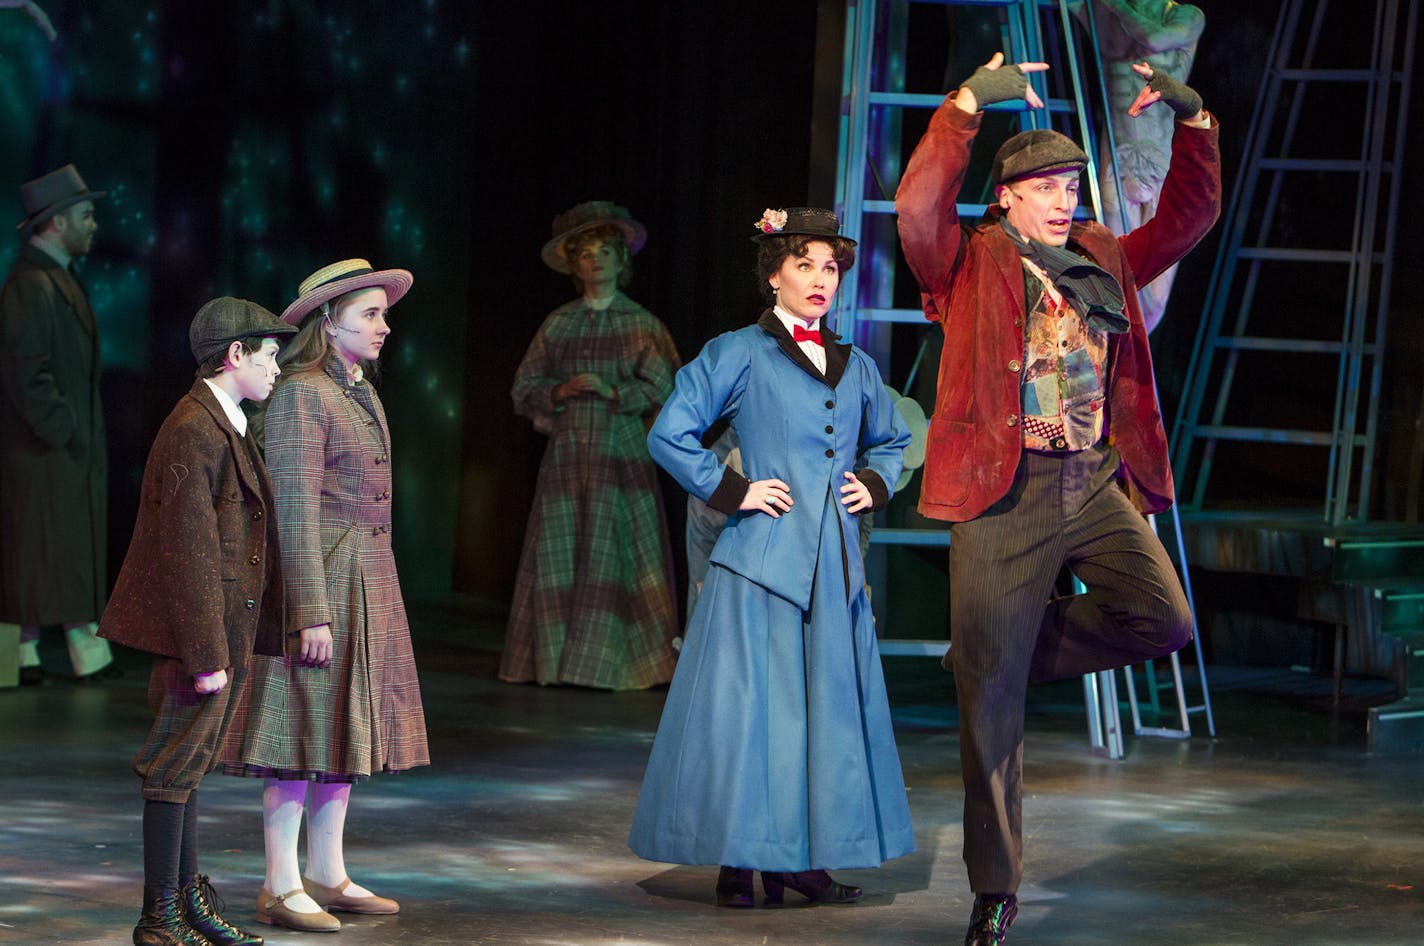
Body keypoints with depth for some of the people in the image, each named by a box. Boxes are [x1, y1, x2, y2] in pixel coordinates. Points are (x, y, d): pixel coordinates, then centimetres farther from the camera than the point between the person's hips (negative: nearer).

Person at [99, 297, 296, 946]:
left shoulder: (225, 428, 15)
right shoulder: (194, 433, -18)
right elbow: (189, 551, -21)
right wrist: (207, 655, -22)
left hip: (223, 631, 10)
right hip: (195, 629, -10)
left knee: (187, 767, 16)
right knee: (176, 769, -3)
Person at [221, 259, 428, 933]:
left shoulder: (362, 393, 15)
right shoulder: (301, 395, -13)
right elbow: (296, 512, -17)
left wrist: (373, 589, 20)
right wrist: (311, 615, -21)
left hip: (366, 582, 9)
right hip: (319, 578, -9)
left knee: (344, 728, 12)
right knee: (306, 732, -5)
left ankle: (327, 876, 19)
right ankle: (280, 890, 0)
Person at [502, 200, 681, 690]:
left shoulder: (642, 324, 6)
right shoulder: (557, 324, 12)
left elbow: (663, 388, -2)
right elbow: (524, 388, 11)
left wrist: (612, 392, -14)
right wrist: (561, 391, -7)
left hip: (621, 452, -2)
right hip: (568, 451, 2)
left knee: (613, 552, -9)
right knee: (558, 552, -3)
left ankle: (606, 661, -7)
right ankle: (554, 657, 2)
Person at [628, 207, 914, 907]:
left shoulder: (856, 368, 15)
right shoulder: (739, 355, 0)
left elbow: (891, 442, 32)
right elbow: (669, 435, -4)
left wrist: (874, 485, 13)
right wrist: (730, 491, -8)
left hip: (834, 565, 5)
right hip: (762, 555, -5)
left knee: (829, 707, 5)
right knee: (749, 706, -5)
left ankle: (805, 860, 14)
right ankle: (739, 863, 3)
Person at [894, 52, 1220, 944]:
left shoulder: (1103, 261, 16)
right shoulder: (970, 262, 0)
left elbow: (1189, 216, 20)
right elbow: (919, 203, -18)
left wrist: (1194, 119, 6)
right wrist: (968, 102, -23)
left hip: (1096, 484, 5)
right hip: (1005, 492, -5)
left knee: (1162, 618, -15)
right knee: (992, 700, -1)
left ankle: (1013, 651, 11)